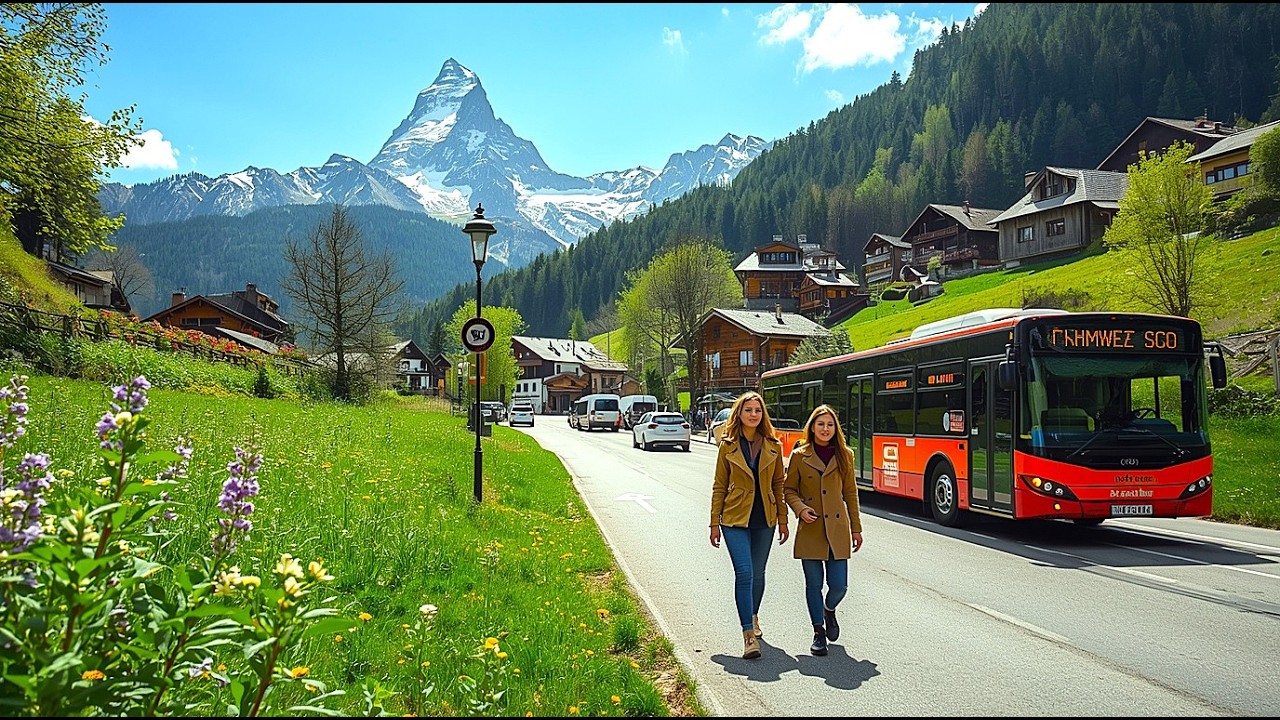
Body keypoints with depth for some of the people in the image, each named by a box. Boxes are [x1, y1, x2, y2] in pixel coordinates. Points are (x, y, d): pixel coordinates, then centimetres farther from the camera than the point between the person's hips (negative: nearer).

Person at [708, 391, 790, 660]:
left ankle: (752, 617, 37)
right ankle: (749, 634, -9)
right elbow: (719, 487, 1)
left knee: (757, 573, 13)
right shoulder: (728, 446, -2)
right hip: (735, 519, -2)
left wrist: (783, 520, 8)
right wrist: (715, 523, 0)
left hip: (764, 520, 3)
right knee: (744, 573, -12)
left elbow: (779, 485, 9)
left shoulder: (773, 446, 3)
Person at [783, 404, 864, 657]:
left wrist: (856, 528, 9)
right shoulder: (799, 455, -1)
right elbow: (789, 489, 6)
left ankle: (829, 610, 34)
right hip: (810, 531, -1)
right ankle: (818, 632, 22)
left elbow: (850, 493, 10)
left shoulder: (844, 455, 4)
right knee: (814, 584, 4)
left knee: (839, 585, 0)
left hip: (837, 529, 1)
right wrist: (800, 509, -13)